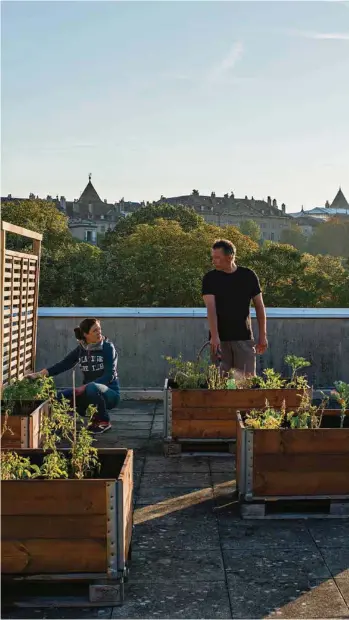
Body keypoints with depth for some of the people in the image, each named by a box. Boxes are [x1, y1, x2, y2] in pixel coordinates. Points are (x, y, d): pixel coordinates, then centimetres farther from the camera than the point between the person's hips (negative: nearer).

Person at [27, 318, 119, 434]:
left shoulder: (108, 347, -10)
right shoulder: (81, 349, 3)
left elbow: (109, 376, -18)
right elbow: (62, 365, -2)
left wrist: (85, 387, -28)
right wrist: (40, 374, -17)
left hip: (110, 393, -5)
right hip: (90, 392, 5)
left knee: (92, 388, -37)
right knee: (61, 396, -16)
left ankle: (104, 421, -9)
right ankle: (95, 416, 5)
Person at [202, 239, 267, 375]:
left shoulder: (248, 276, 2)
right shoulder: (210, 279, -2)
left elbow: (259, 306, 7)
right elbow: (211, 308, -13)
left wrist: (262, 335, 3)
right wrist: (214, 336, -25)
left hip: (244, 338, 0)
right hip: (220, 339, 0)